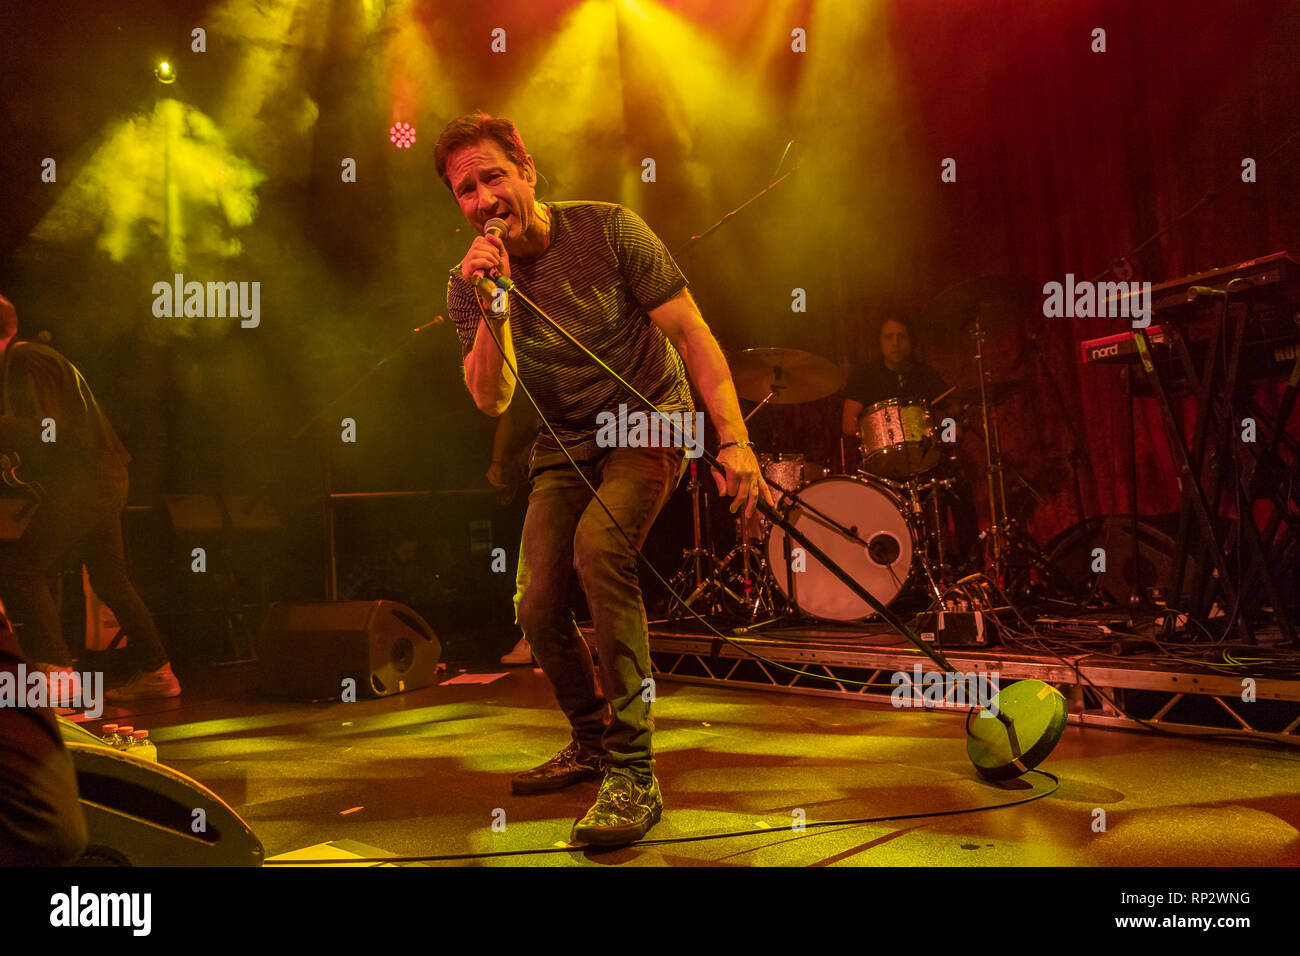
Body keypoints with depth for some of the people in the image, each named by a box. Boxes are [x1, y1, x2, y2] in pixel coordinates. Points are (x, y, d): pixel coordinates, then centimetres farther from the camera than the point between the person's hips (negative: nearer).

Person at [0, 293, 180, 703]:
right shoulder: (39, 356, 23)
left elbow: (46, 428, -20)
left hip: (83, 481, -11)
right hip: (105, 479, 11)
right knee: (110, 578, 15)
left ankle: (55, 671, -18)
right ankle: (157, 673, 19)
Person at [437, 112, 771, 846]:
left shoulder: (607, 229, -15)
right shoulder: (470, 284, -6)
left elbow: (690, 331, -14)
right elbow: (492, 400, -17)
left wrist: (734, 440, -24)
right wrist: (494, 308, -33)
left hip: (649, 420, -5)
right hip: (566, 443, 5)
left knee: (599, 543, -31)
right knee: (537, 606, -1)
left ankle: (633, 773, -28)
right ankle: (592, 742, 27)